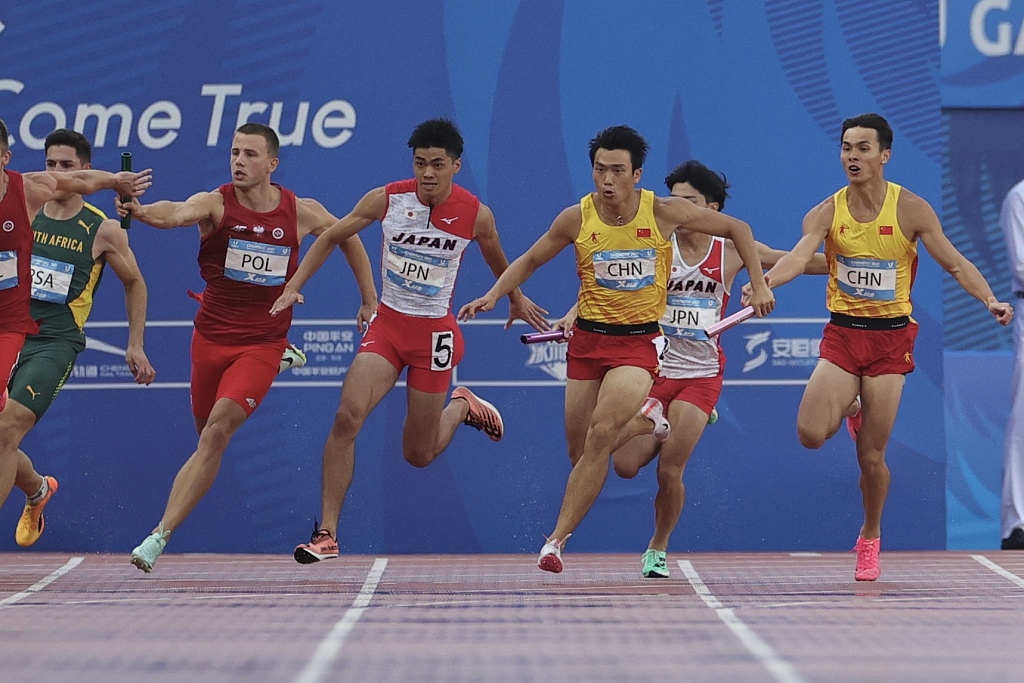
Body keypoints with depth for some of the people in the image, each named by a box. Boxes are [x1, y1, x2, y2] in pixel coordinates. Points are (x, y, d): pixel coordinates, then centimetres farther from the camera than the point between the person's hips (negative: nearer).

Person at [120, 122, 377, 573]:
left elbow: (348, 238, 17)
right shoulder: (215, 204, -9)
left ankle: (160, 536, -23)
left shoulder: (302, 213, -3)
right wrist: (141, 211, -55)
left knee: (217, 430, -21)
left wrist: (370, 300, 19)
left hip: (262, 343, -2)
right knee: (208, 440, 12)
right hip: (211, 338, 2)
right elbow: (176, 213, -33)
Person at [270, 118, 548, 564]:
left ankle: (461, 407, 38)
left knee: (418, 455, 4)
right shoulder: (386, 200, -9)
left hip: (435, 333, -1)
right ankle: (327, 534, -16)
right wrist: (293, 287, -3)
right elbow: (330, 238, 5)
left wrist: (516, 301, 30)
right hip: (387, 324, 1)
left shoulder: (475, 215, -9)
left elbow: (498, 263, 13)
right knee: (347, 416, -22)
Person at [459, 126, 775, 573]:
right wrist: (493, 295, -3)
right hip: (587, 339, 3)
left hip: (639, 340, -3)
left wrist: (759, 285, -1)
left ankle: (557, 537, -23)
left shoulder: (665, 213, -8)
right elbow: (530, 260, 11)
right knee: (580, 452, 4)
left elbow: (737, 228, 4)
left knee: (602, 434, -25)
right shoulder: (577, 219, -4)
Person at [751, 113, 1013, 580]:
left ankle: (870, 538, 24)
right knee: (811, 434, -18)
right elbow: (797, 258, -19)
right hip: (842, 334, 1)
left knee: (871, 458, -2)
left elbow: (955, 264, -4)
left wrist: (990, 300, -22)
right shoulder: (826, 214, -4)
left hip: (891, 336, -1)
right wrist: (762, 283, -40)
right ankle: (850, 411, 19)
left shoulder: (911, 209, -6)